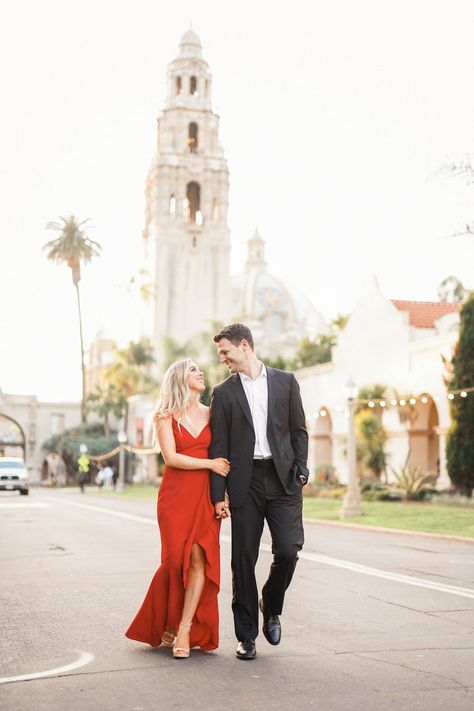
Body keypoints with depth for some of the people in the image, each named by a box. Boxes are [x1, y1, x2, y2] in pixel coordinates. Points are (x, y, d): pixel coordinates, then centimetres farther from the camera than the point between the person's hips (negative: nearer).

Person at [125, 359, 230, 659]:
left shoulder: (210, 413, 12)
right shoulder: (166, 416, 2)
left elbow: (222, 455, 11)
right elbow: (171, 457, -9)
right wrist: (210, 464, -8)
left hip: (205, 496, 2)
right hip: (176, 495, -2)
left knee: (200, 558, -9)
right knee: (180, 558, -6)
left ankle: (185, 630, -4)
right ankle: (168, 623, 14)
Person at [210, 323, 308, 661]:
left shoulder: (285, 381, 8)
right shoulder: (224, 392, 7)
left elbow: (299, 431, 10)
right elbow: (219, 447, 4)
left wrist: (300, 471, -3)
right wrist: (218, 495, -2)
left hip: (282, 480, 0)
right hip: (245, 482, 0)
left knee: (288, 550, -9)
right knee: (244, 558, 1)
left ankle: (271, 607, 21)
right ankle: (246, 636, 13)